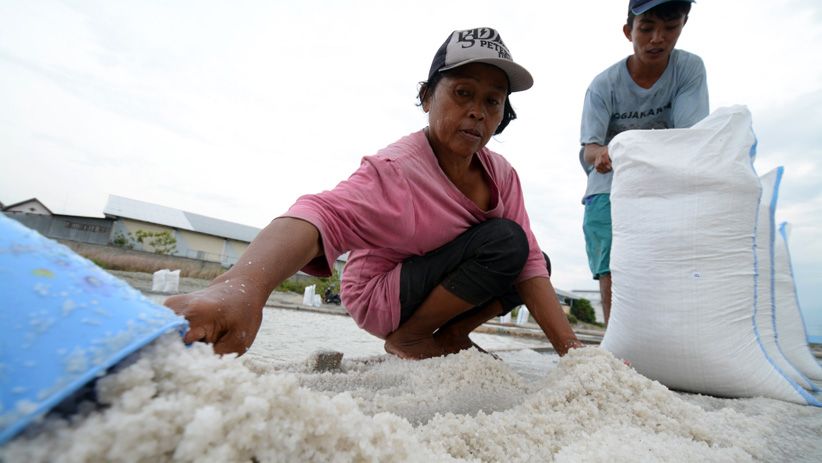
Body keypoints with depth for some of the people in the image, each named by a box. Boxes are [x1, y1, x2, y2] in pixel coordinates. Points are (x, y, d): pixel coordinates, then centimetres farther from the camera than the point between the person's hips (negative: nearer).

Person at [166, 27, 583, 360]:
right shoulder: (396, 170, -27)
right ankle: (405, 341, -11)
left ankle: (447, 340, 3)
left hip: (437, 285, 7)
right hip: (380, 296, -7)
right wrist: (241, 287, -66)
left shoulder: (501, 174, -6)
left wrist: (569, 347, -19)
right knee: (507, 241, -22)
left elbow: (529, 262, -11)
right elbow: (327, 214, -47)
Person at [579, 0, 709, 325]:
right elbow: (588, 148, -19)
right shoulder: (604, 84, -9)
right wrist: (601, 154, -43)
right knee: (611, 275, -11)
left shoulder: (689, 68, -4)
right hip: (609, 189, -1)